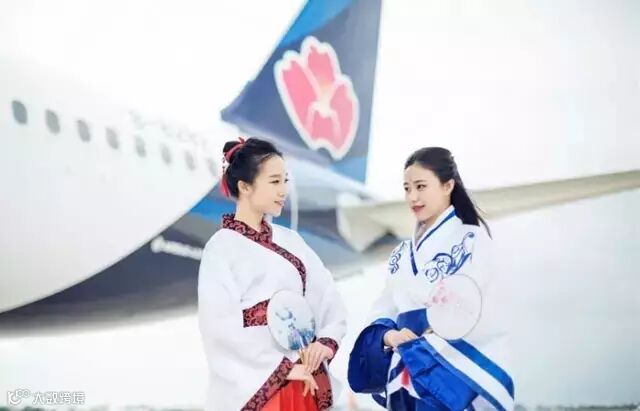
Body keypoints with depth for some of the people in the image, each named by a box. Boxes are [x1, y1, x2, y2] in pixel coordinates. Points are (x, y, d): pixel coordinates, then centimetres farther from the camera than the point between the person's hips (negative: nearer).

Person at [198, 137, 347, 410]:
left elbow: (329, 297, 6)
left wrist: (327, 341, -13)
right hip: (255, 386, -5)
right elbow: (221, 328, -14)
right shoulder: (222, 247, -6)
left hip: (304, 383, 5)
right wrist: (282, 367, -15)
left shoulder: (290, 240, 10)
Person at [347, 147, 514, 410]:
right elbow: (383, 311, 12)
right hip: (407, 376, 6)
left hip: (456, 376, -6)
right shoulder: (402, 253, 16)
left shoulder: (471, 239, -4)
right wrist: (389, 336, -10)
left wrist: (419, 343, -13)